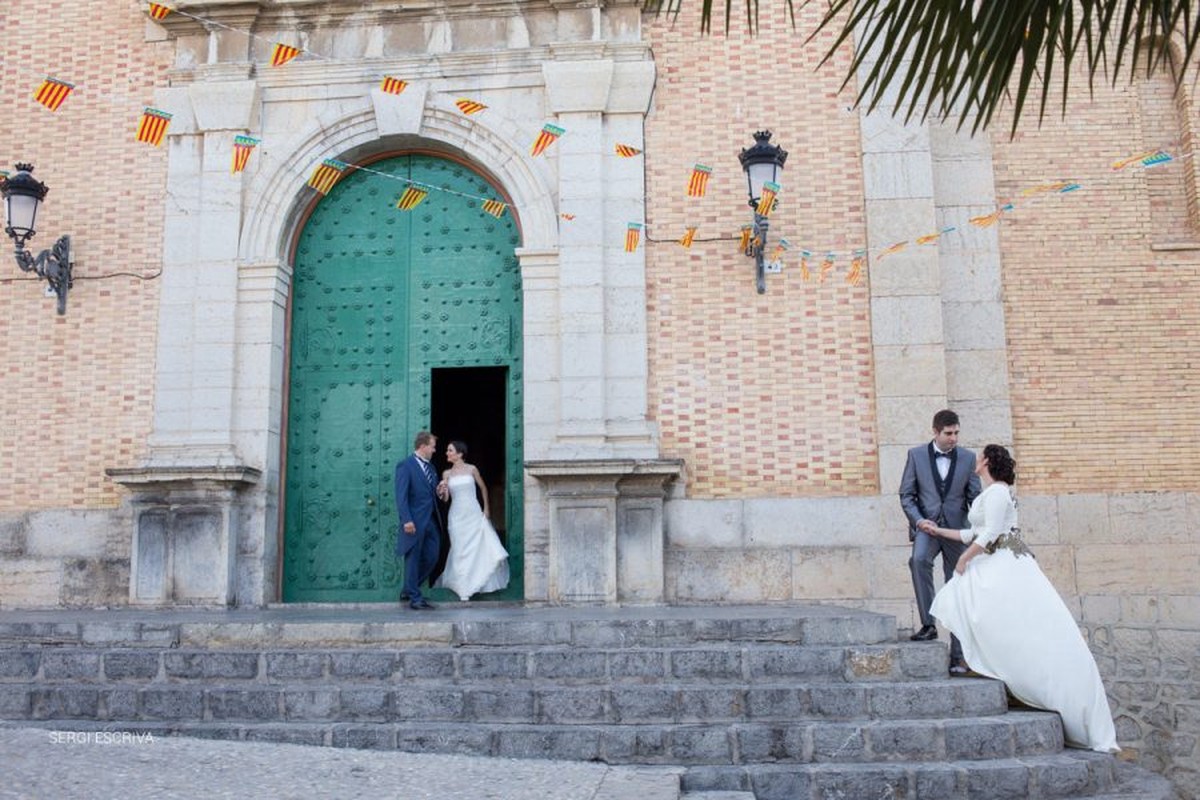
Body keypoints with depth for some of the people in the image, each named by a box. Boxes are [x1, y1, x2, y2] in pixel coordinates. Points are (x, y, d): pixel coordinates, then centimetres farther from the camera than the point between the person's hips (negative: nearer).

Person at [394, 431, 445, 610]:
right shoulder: (405, 466, -8)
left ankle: (408, 590, 25)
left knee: (431, 558, 10)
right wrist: (407, 520, -22)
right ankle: (415, 599, 9)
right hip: (415, 522, -8)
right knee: (413, 560, 1)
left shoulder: (430, 467, 17)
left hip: (432, 521, 8)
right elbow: (401, 496, -14)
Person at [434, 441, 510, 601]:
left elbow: (483, 488, 10)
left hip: (474, 513, -1)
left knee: (482, 547, -4)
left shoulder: (471, 469, 1)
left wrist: (486, 508, 6)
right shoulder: (447, 473, 5)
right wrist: (442, 489, -19)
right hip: (457, 515, 1)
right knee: (460, 550, 1)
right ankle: (463, 589, 7)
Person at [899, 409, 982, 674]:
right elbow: (906, 494, 2)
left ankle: (957, 656, 13)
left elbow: (974, 498, 6)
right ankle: (928, 624, -26)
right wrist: (919, 520, -13)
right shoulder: (916, 455, 2)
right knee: (919, 559, -34)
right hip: (926, 525, -1)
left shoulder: (968, 458, 5)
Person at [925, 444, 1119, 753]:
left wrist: (964, 558, -8)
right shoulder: (988, 494, 20)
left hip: (1008, 568, -10)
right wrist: (940, 531, 30)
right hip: (992, 568, 10)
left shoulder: (997, 491, -9)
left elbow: (989, 534, -17)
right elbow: (975, 534, 24)